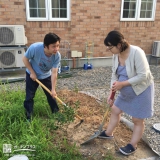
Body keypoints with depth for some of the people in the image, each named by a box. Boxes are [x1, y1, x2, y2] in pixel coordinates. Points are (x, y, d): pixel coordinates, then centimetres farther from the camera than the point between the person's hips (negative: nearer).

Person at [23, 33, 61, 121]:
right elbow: (25, 59, -18)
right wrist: (32, 72, -19)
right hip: (32, 75, -1)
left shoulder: (57, 56, -29)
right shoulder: (34, 48, -36)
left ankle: (56, 112, 26)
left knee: (51, 95, 7)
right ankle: (28, 117, 17)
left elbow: (54, 73, -23)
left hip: (46, 76, 2)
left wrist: (53, 89, -23)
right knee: (29, 96, 2)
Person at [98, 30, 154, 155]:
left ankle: (133, 145, 25)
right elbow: (115, 75, 0)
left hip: (142, 90, -7)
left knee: (137, 120, 5)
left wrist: (122, 84, -28)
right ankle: (108, 133, 38)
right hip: (127, 91, 7)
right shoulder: (116, 55, -7)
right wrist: (111, 94, -2)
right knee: (115, 110, 16)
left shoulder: (136, 52, -30)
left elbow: (142, 76, -29)